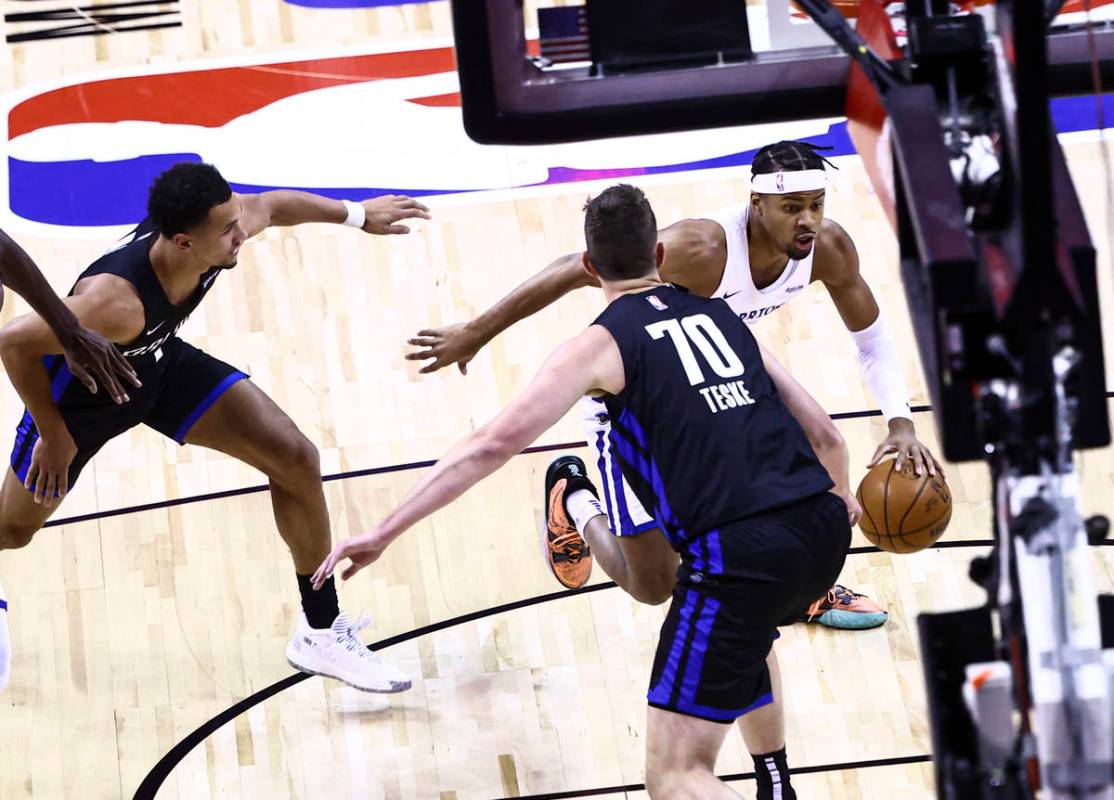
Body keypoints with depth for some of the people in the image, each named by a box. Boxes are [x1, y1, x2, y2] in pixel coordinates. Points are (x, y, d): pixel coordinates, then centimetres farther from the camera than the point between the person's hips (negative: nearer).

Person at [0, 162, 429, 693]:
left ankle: (322, 634, 5)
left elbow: (269, 204, -1)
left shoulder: (228, 226, -27)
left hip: (160, 362, 5)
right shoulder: (117, 301, -45)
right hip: (81, 387, -5)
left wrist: (356, 214, 13)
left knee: (295, 460, -8)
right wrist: (54, 435, -23)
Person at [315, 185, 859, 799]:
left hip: (737, 552, -7)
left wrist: (383, 534, -3)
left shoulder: (602, 344, 5)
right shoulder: (719, 316, 21)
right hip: (823, 528, 7)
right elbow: (824, 435, 26)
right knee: (743, 634, 42)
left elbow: (494, 444, -5)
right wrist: (841, 496, 49)